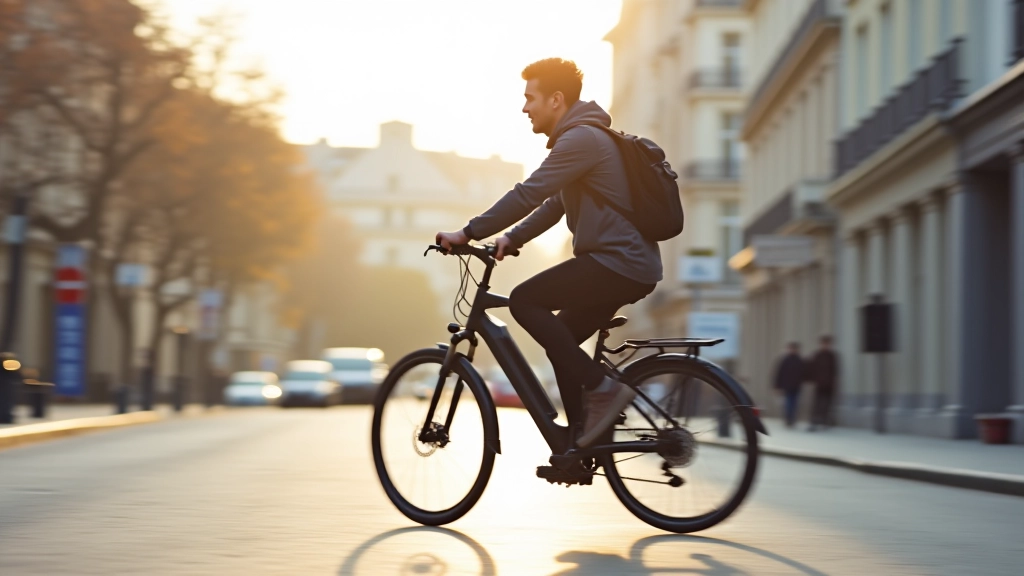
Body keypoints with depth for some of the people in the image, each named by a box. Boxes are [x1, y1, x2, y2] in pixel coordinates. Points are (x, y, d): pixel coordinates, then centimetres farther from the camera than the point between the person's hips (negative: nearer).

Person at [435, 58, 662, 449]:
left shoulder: (582, 138, -13)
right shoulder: (581, 138, 20)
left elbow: (528, 195, -20)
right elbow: (555, 204, 25)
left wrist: (469, 233, -16)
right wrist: (512, 238, 15)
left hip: (618, 261, -10)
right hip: (630, 266, 10)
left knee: (525, 301, -13)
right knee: (560, 342, 14)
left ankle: (601, 388, -14)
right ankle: (582, 442, 16)